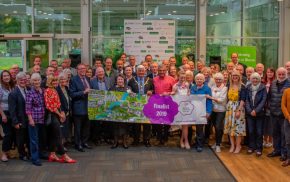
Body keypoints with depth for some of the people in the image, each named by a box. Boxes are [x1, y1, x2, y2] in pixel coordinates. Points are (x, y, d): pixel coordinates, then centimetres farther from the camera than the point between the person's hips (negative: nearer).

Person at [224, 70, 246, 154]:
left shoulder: (242, 87, -7)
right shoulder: (229, 86, 7)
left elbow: (242, 100, -12)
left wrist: (239, 110, -19)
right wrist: (227, 107, 4)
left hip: (238, 108, -5)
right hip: (229, 108, 5)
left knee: (238, 126, -2)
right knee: (230, 126, 7)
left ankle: (238, 145, 9)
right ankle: (232, 145, 17)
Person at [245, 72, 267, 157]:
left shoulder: (263, 88, -3)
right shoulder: (248, 88, 6)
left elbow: (263, 101, -8)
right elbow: (246, 100, 3)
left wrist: (256, 110, -15)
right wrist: (250, 111, -10)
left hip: (259, 113, -2)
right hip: (250, 113, 2)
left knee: (259, 132, 0)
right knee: (251, 131, 6)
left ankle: (259, 148, 8)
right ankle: (251, 147, 18)